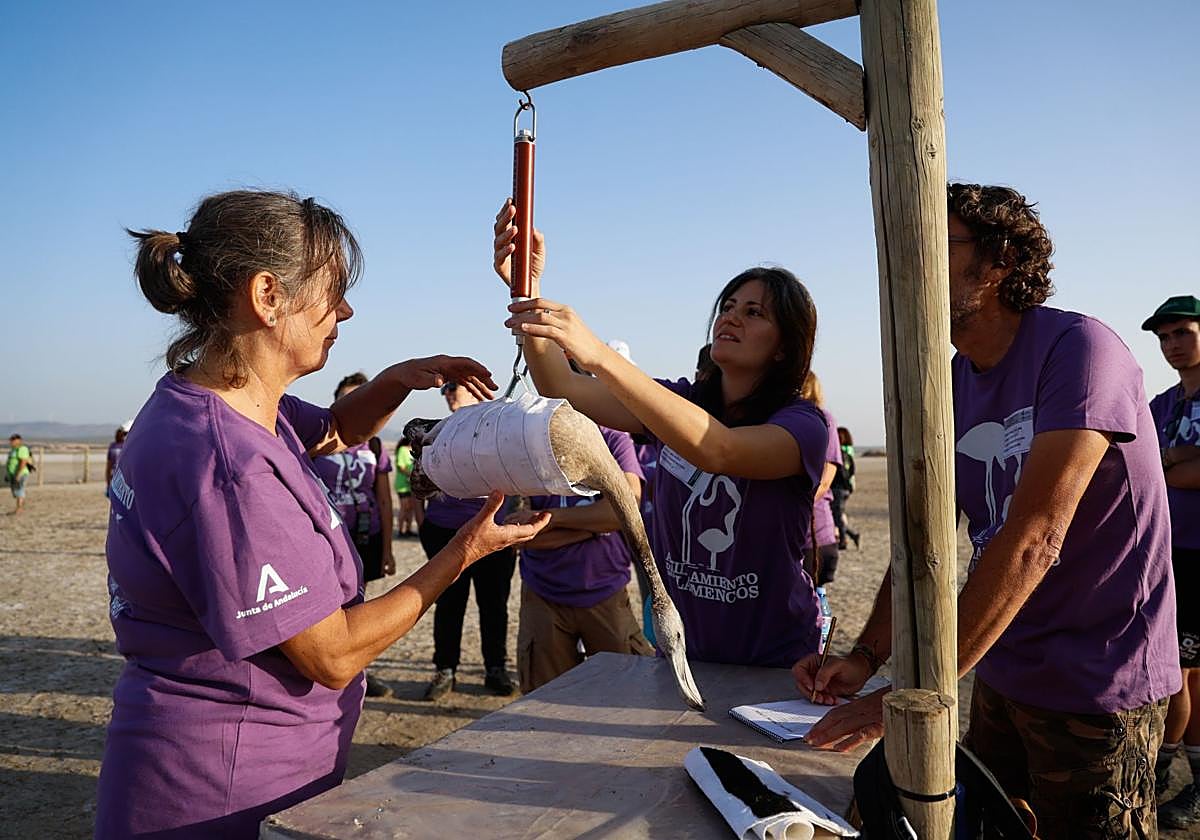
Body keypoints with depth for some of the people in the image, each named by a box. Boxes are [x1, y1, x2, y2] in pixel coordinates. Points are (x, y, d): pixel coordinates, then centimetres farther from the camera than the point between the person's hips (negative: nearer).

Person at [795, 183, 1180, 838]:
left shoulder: (1077, 349, -21)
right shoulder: (948, 388, 2)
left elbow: (1031, 542, -29)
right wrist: (866, 658, -11)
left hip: (1097, 686, -7)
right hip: (1001, 676, 7)